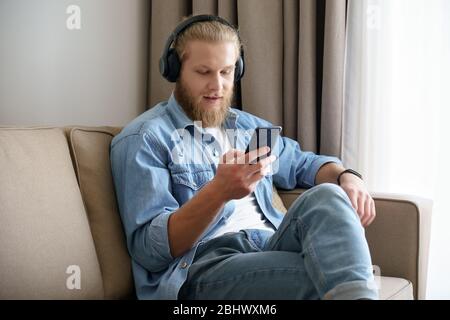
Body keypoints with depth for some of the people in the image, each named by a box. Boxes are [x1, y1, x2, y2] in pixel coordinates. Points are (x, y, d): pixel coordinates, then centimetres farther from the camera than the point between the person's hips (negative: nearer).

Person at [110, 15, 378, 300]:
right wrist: (219, 190, -25)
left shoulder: (251, 127, 23)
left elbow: (303, 164, 36)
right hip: (202, 265, -7)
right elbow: (149, 249, -8)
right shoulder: (143, 139, 0)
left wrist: (347, 176, 10)